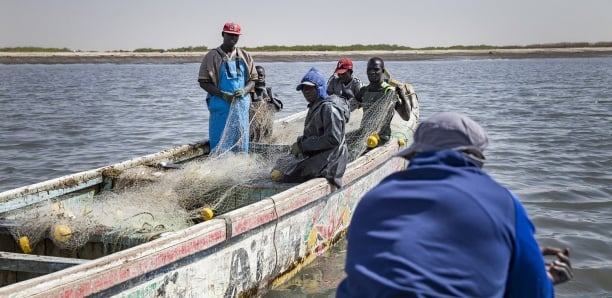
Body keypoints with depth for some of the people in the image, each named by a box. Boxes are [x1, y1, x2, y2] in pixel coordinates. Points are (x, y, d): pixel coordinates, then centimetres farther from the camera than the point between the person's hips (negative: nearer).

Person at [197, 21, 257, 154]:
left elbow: (252, 79, 13)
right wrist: (222, 94, -15)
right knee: (220, 144, -5)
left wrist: (244, 91, -9)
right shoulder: (212, 56, -1)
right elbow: (203, 82, -3)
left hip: (241, 106, 4)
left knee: (241, 142, 8)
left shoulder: (245, 56, 11)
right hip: (220, 105, -4)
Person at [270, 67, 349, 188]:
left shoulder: (329, 108, -15)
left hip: (327, 159, -11)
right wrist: (300, 142, 2)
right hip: (313, 155, 11)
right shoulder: (315, 106, 16)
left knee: (278, 175, -18)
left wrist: (302, 146, -17)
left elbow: (333, 139, -22)